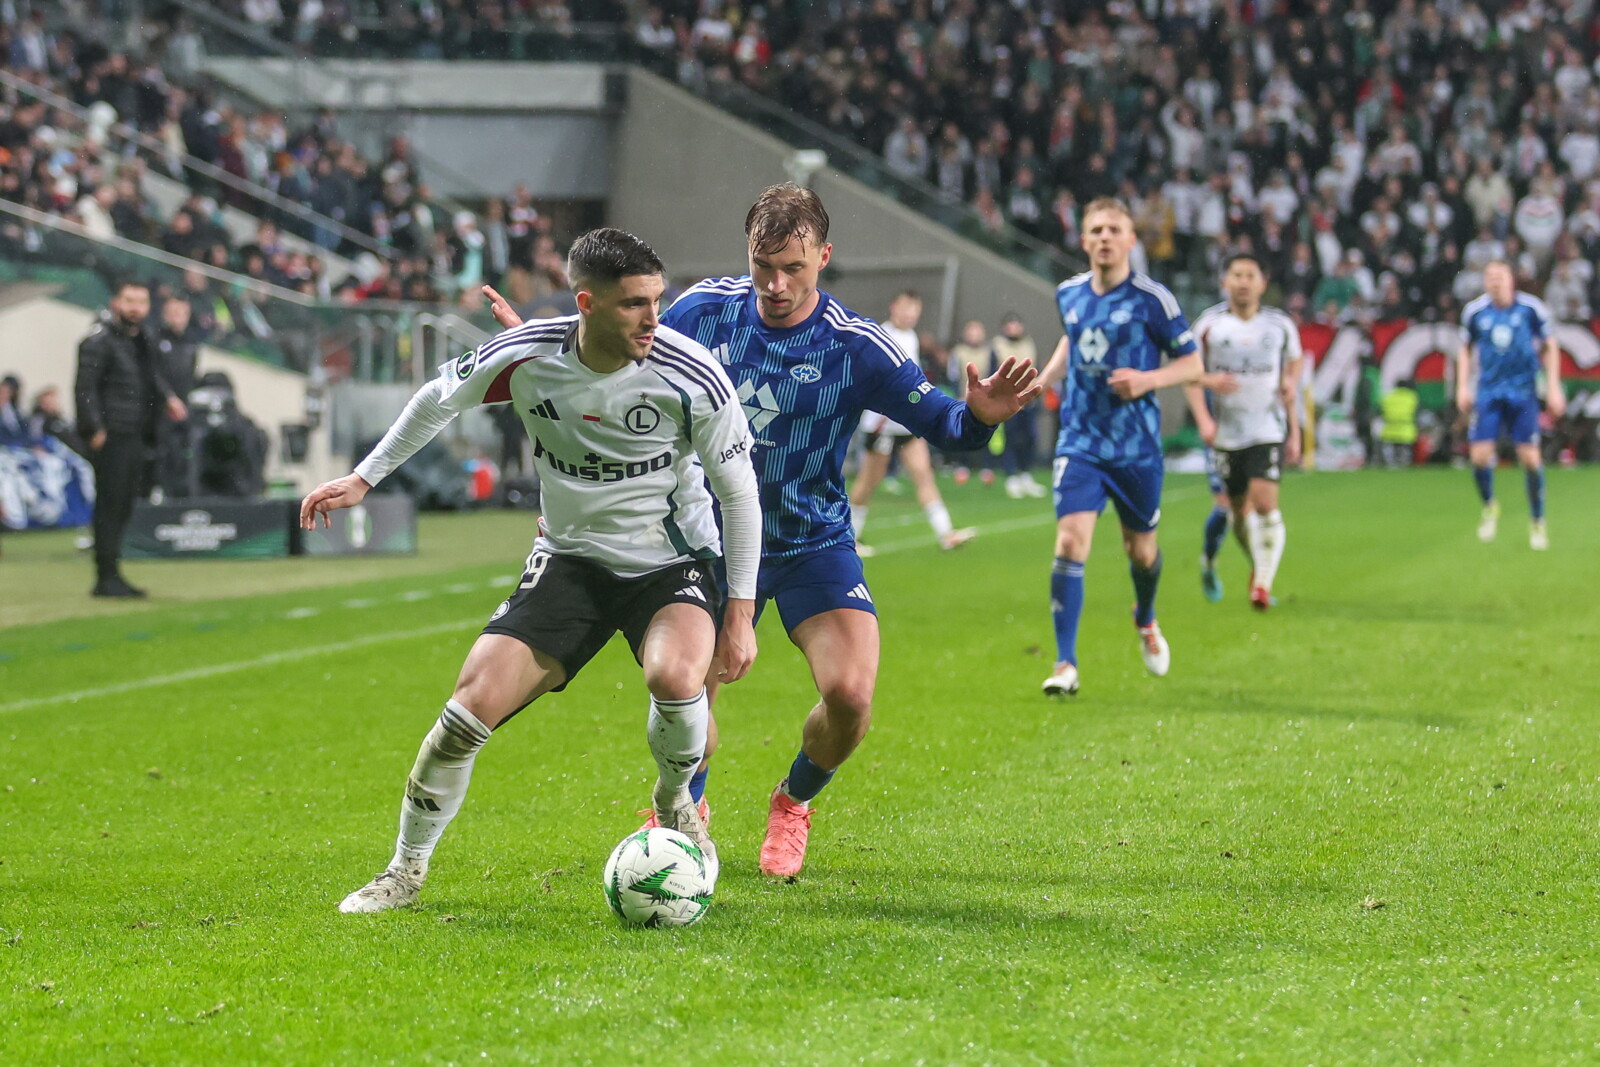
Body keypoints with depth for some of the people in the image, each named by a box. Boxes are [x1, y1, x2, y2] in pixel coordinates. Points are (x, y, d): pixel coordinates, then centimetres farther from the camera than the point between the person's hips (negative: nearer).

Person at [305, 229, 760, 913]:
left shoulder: (691, 378, -20)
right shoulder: (526, 357, -15)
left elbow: (739, 495, -8)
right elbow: (439, 399, 7)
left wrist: (740, 614, -9)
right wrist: (363, 479, 11)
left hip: (671, 562, -2)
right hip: (569, 560, 2)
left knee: (675, 677, -33)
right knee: (474, 704, -11)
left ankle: (676, 804, 2)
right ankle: (407, 870, 11)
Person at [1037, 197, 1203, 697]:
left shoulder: (1151, 298, -10)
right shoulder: (1069, 293, 3)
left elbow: (1192, 362, -4)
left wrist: (1148, 379, -21)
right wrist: (1044, 378, 10)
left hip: (1136, 446, -2)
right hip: (1080, 442, 2)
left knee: (1140, 548, 13)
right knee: (1070, 542, -15)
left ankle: (1146, 621, 48)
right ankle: (1065, 664, -14)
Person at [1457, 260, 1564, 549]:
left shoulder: (1531, 308, -4)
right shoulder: (1474, 311, 1)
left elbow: (1549, 347, 7)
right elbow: (1466, 349, 17)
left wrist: (1553, 387, 1)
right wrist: (1463, 386, 8)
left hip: (1523, 392, -1)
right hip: (1488, 392, 1)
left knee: (1530, 457, -7)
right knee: (1480, 456, -9)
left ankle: (1538, 523, 8)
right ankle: (1489, 507, 20)